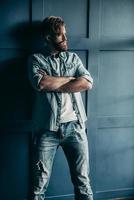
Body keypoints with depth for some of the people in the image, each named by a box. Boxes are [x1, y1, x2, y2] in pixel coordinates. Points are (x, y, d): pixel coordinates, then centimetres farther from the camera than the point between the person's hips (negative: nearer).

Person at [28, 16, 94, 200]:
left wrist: (52, 84, -8)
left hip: (74, 126, 2)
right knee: (40, 182, 2)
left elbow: (87, 83, -3)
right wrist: (71, 78, -3)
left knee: (82, 180, 7)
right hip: (47, 128, -2)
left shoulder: (73, 58, 15)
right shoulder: (36, 59, 7)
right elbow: (40, 83, -14)